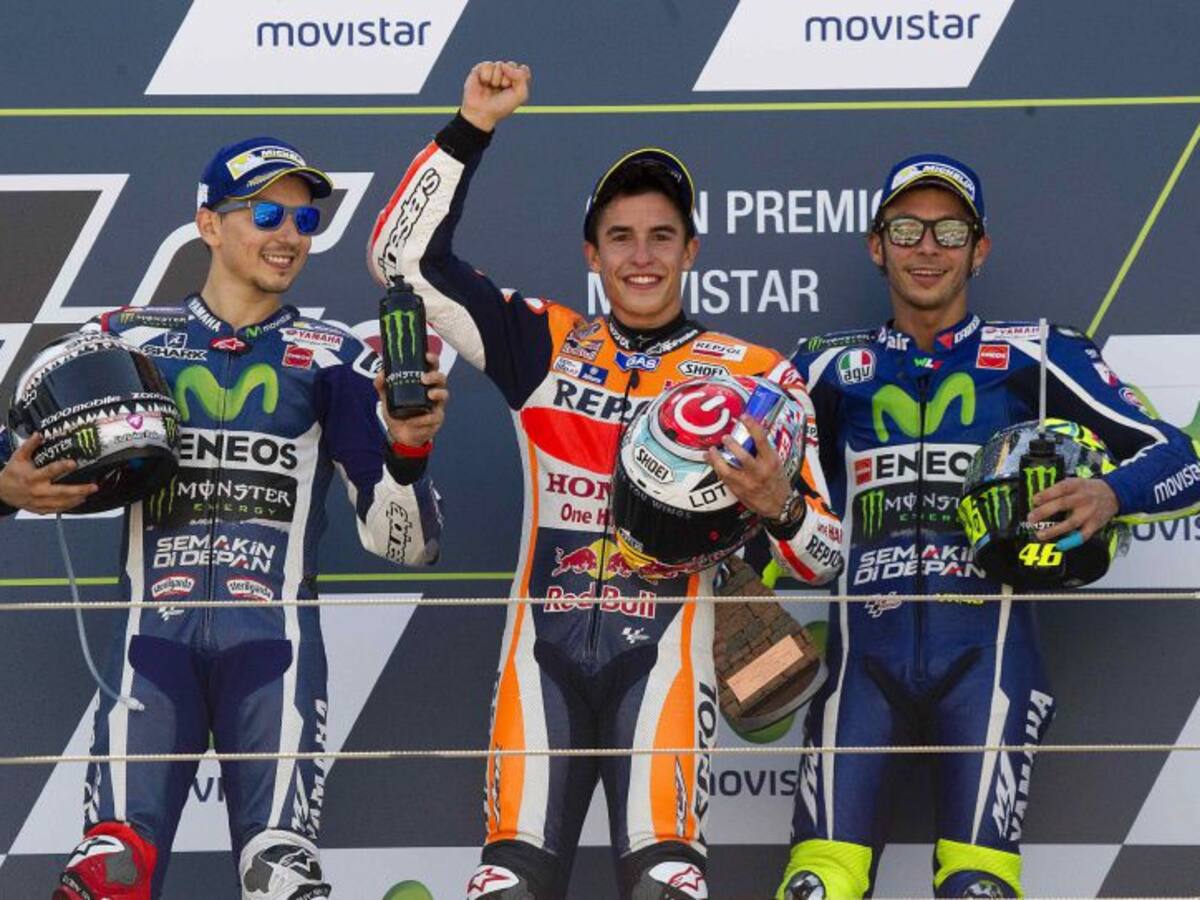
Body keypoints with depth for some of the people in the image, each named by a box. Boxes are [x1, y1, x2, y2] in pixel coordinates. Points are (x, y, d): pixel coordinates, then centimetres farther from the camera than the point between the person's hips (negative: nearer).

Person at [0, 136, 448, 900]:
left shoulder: (335, 359, 13)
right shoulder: (128, 339, 15)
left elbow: (405, 544, 8)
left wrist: (407, 450, -10)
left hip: (276, 636, 0)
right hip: (156, 632, 0)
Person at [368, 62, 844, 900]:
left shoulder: (755, 374, 7)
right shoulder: (543, 343, 13)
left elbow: (825, 558, 6)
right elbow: (403, 256, 9)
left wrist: (778, 506, -17)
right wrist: (473, 127, 2)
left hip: (663, 650, -2)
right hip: (545, 644, 2)